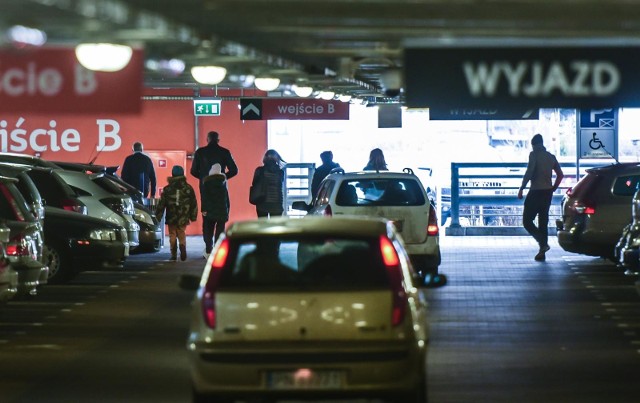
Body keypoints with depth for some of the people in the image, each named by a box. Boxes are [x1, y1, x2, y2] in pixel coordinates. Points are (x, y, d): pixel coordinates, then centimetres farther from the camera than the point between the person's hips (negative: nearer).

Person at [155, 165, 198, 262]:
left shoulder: (167, 189, -4)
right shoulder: (188, 188, 0)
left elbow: (161, 204, -3)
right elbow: (193, 204, 5)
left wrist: (158, 216, 4)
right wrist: (193, 216, 14)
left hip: (171, 218, -1)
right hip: (183, 218, 1)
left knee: (172, 235, 9)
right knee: (182, 235, 11)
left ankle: (173, 255, 3)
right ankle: (183, 247, -17)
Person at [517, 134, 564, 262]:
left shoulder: (534, 155, -7)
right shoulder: (551, 157, 14)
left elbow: (529, 172, -17)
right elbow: (560, 174, 15)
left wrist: (521, 188, -14)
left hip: (536, 192, -7)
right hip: (547, 192, 7)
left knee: (527, 220, -2)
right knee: (543, 221, 11)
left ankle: (543, 242, -21)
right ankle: (542, 252, 7)